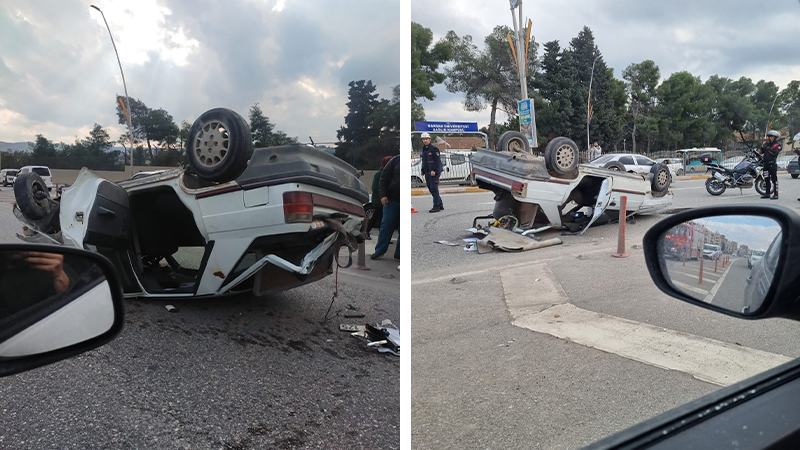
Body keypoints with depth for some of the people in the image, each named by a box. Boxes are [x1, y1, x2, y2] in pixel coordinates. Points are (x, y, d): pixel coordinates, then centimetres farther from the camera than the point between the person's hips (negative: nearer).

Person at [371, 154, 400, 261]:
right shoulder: (395, 160, 2)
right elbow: (384, 178, 2)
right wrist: (383, 195, -7)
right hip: (392, 200, 0)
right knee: (387, 225, 5)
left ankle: (399, 254, 13)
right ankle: (379, 251, 15)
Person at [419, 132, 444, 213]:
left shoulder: (434, 149, -8)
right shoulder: (423, 150, 16)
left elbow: (438, 161, -15)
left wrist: (434, 171, -22)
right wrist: (423, 171, 17)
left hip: (434, 173, -8)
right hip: (427, 173, 8)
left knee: (434, 189, -11)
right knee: (431, 189, 9)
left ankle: (436, 206, -9)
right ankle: (440, 205, 19)